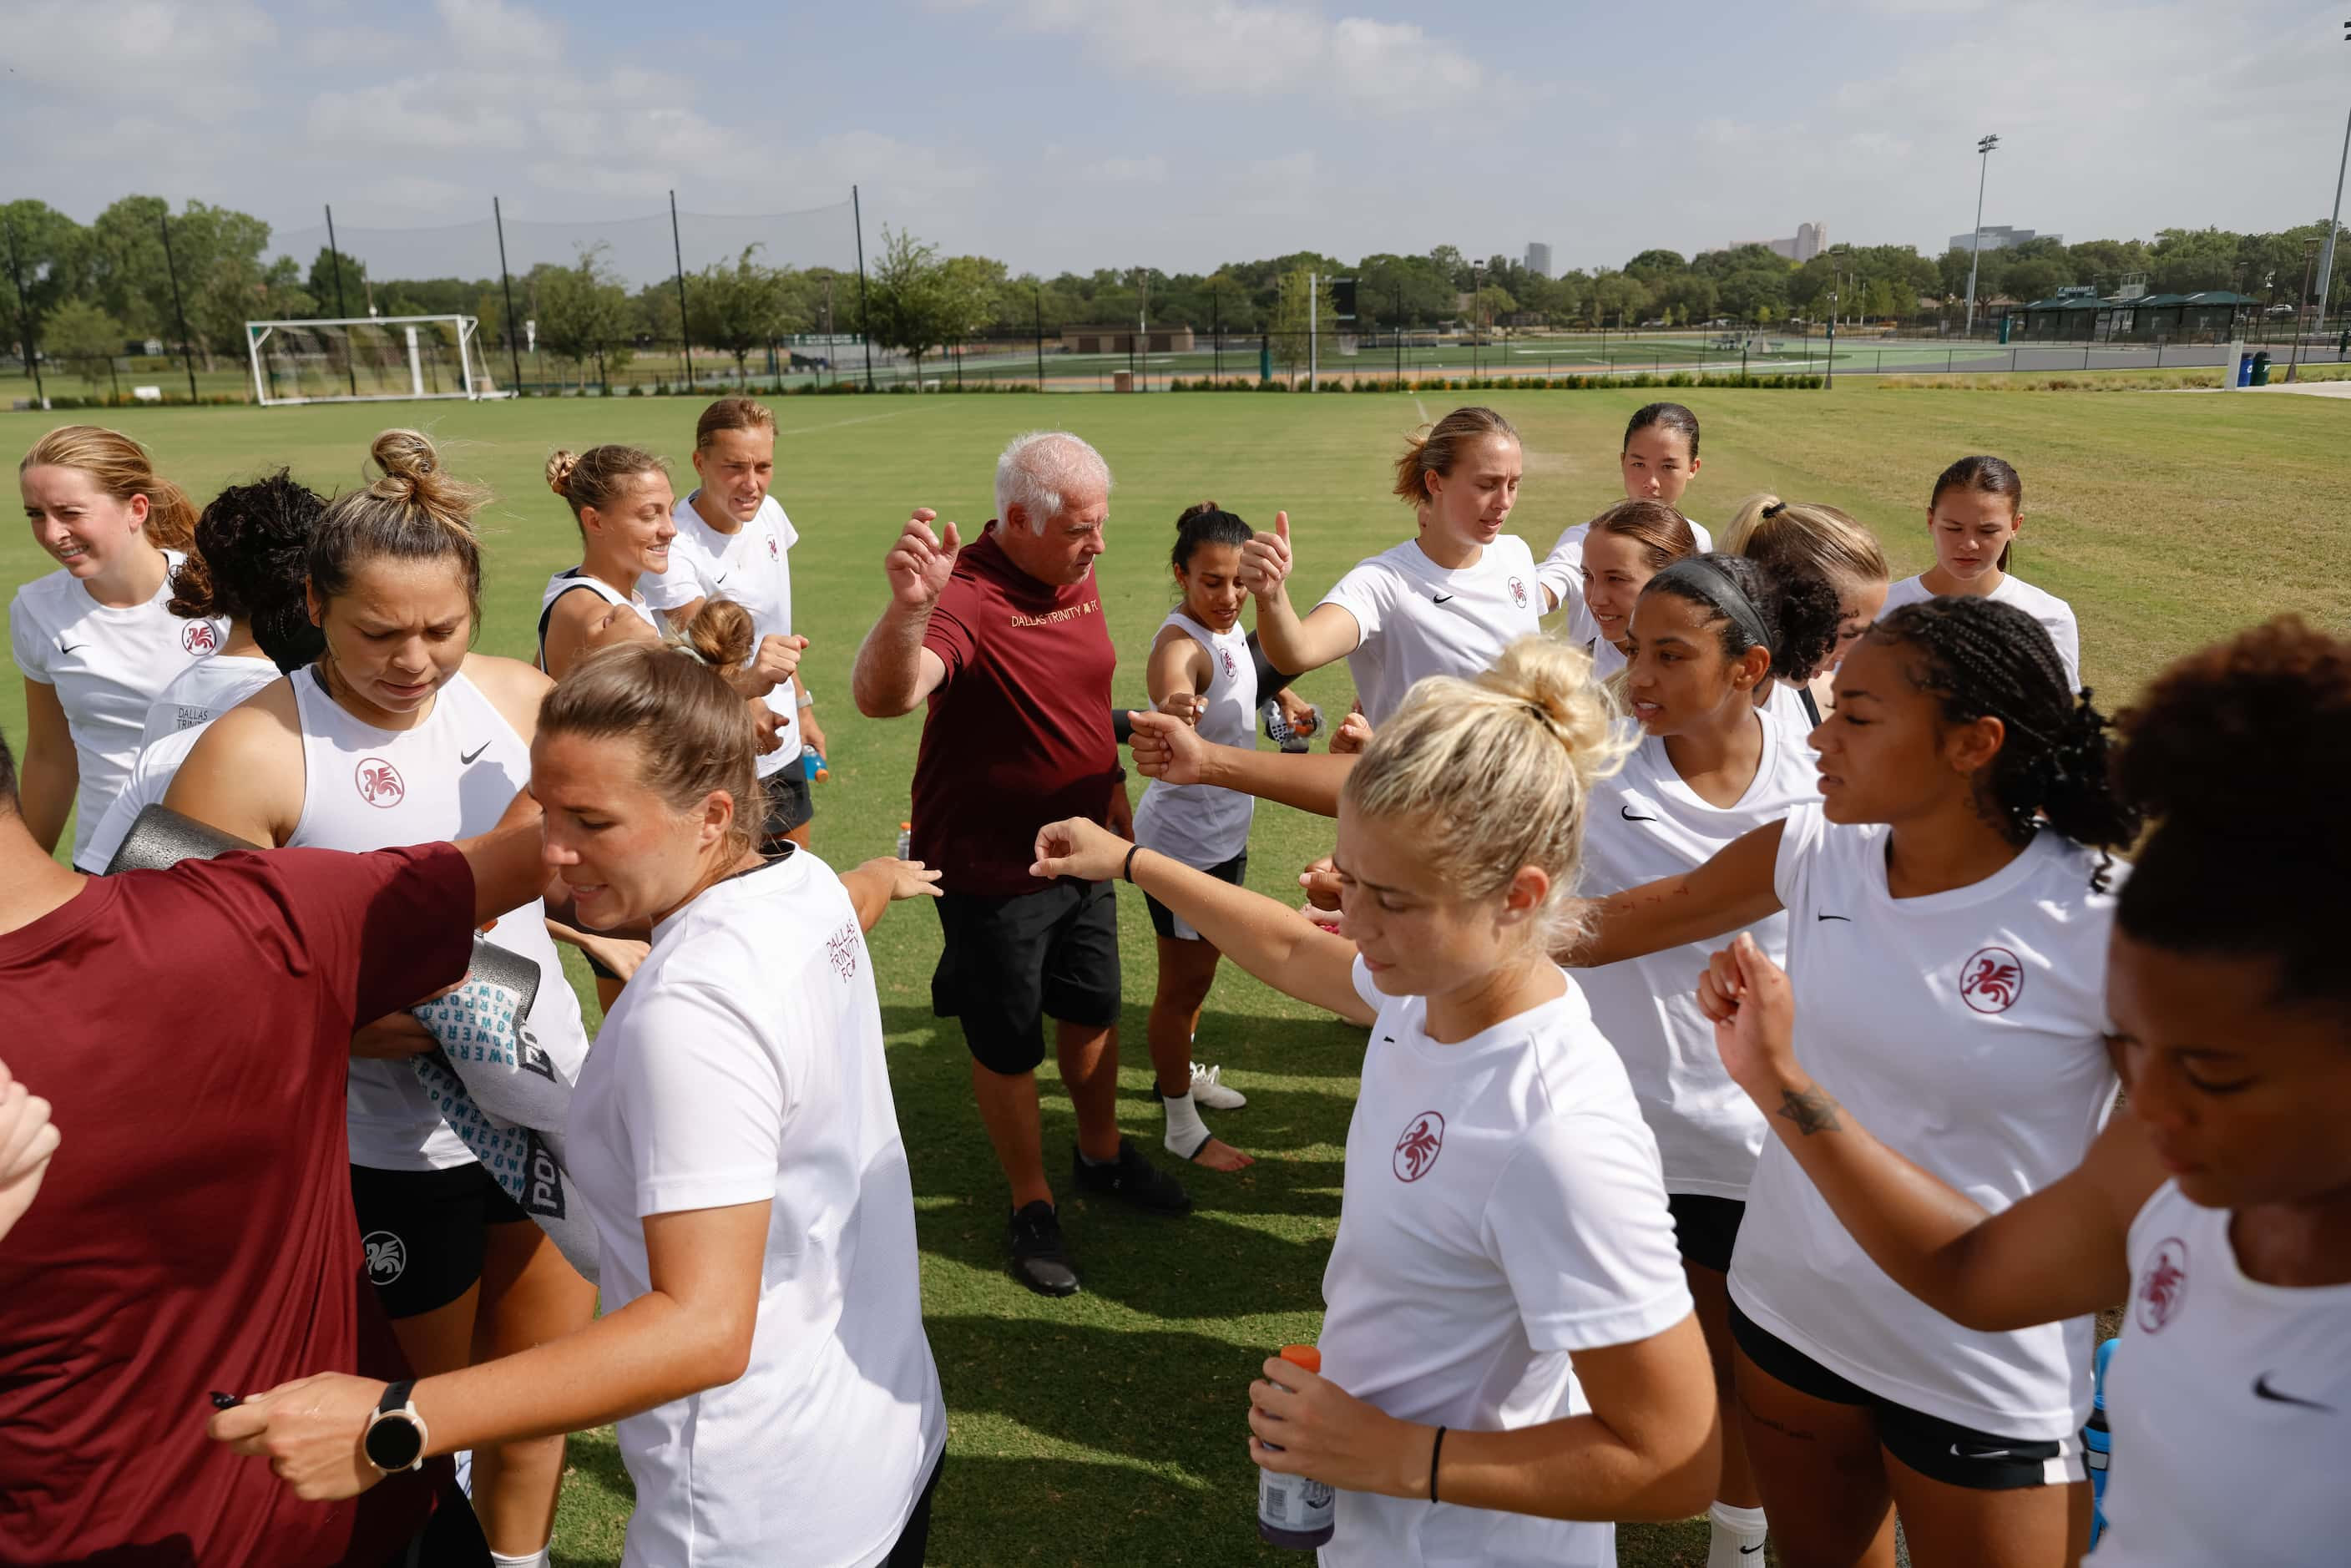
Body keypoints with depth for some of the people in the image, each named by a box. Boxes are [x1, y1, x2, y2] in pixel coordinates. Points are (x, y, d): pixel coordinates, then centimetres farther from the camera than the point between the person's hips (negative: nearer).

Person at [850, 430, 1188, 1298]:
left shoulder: (1077, 579, 1)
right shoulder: (967, 596, -27)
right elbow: (882, 696, -46)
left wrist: (1114, 789, 21)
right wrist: (908, 606, -64)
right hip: (990, 871, -7)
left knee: (1093, 1011, 23)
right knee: (1009, 1046, 10)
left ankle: (1102, 1154, 47)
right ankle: (1031, 1205, 31)